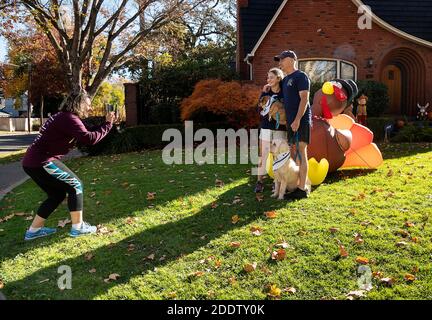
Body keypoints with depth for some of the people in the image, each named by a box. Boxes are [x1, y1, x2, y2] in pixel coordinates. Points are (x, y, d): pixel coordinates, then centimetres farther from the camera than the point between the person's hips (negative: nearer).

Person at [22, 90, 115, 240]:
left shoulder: (64, 117, 20)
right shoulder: (69, 118, -13)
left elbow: (86, 134, 21)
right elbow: (89, 138, -25)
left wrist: (105, 124, 14)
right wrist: (107, 125, -13)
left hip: (33, 161, 10)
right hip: (41, 162, -10)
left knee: (58, 194, 18)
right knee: (75, 185, 0)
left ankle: (33, 230, 23)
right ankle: (78, 227, 6)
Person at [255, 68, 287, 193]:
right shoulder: (266, 92, 4)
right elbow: (259, 109, -6)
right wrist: (264, 93, -13)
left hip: (280, 128, -1)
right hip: (266, 127, 1)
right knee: (263, 154, 1)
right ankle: (260, 181, 7)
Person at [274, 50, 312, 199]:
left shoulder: (301, 76, -6)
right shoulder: (285, 79, 19)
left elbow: (304, 99, -15)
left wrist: (297, 120, -22)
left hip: (300, 121, -8)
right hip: (290, 122, 9)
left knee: (301, 153, -8)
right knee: (293, 153, 11)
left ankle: (302, 189, -5)